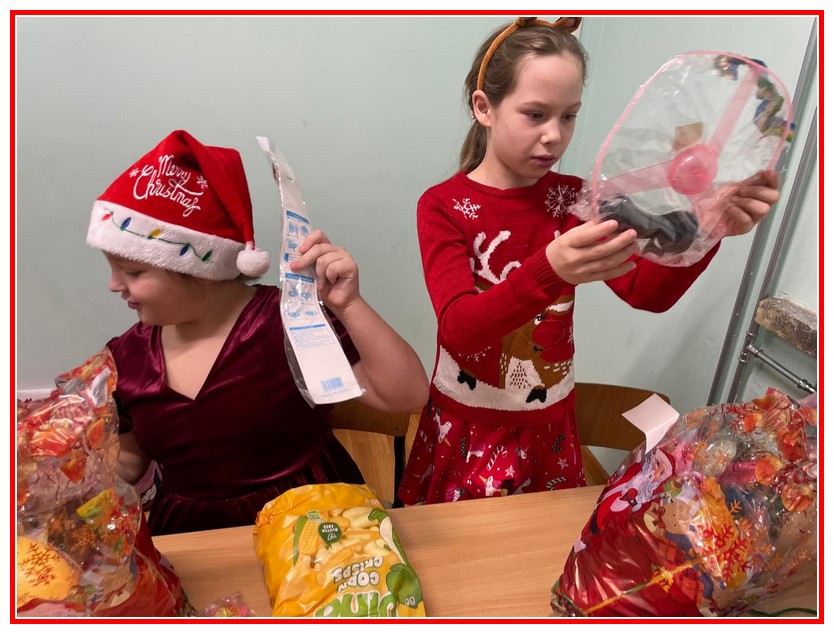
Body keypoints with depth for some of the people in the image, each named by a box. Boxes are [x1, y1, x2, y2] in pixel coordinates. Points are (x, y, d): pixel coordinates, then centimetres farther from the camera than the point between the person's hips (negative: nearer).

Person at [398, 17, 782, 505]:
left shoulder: (574, 199, -3)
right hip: (465, 428, -2)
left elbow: (649, 291, -15)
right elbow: (458, 329, -29)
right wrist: (550, 272, -46)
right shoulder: (443, 206, -14)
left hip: (549, 426, 3)